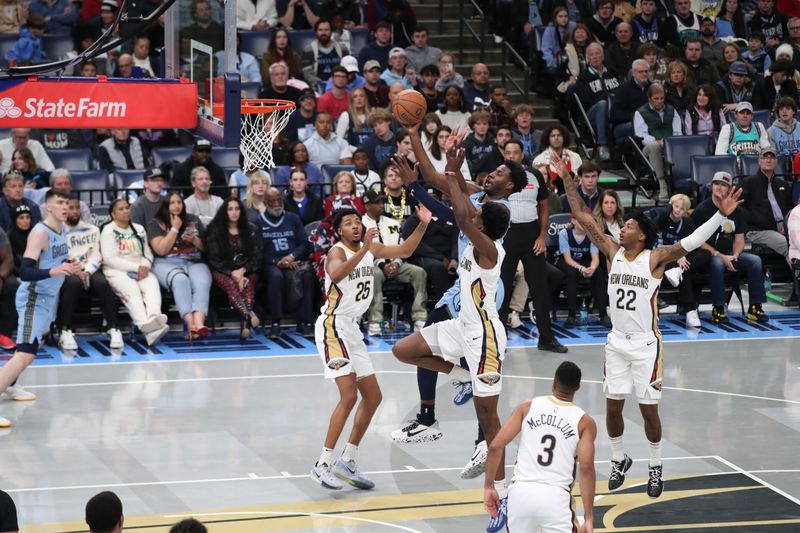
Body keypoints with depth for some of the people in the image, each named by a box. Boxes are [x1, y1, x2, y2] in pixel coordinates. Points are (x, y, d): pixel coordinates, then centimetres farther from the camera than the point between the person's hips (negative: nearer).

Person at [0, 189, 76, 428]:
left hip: (48, 296, 10)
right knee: (26, 354, -21)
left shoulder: (62, 229, 4)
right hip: (34, 299, -10)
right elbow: (25, 272, -30)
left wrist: (69, 266, 3)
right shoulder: (40, 233, -24)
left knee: (37, 343, 29)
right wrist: (53, 272, -44)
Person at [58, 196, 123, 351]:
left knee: (102, 283, -32)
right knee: (74, 282, -38)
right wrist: (75, 272, -16)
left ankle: (113, 329, -29)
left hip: (90, 270, 2)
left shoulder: (92, 230, 18)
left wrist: (86, 272, -12)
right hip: (67, 272, -2)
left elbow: (96, 255, 7)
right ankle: (65, 331, -36)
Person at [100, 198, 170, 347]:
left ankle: (154, 317, -61)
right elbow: (110, 259, -6)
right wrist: (136, 267, -13)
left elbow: (147, 253, 18)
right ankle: (146, 327, -60)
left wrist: (144, 267, -7)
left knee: (152, 284, -31)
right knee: (131, 289, -37)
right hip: (117, 272, -4)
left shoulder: (139, 229, 24)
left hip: (141, 271, 5)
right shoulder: (108, 230, 5)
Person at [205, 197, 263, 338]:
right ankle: (250, 315, -62)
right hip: (223, 272, -1)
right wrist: (232, 273, -13)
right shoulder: (214, 231, 9)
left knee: (248, 284, -35)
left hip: (247, 271, 2)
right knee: (231, 284, -37)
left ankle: (246, 323, -55)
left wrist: (242, 271, -11)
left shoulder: (251, 230, 14)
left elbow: (256, 256, 7)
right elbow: (214, 259, 1)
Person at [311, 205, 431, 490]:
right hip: (333, 327, -9)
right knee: (349, 396, -19)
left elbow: (404, 251, 19)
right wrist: (363, 250, -47)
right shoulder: (337, 251, -16)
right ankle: (323, 464, -14)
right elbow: (335, 274, -38)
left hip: (351, 328, 9)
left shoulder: (371, 248, 8)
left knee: (373, 397, 10)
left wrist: (423, 225, 5)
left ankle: (347, 461, 17)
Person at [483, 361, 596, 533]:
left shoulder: (527, 407, 9)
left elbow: (496, 446, 2)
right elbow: (586, 469, -6)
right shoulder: (584, 422, 5)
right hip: (555, 497, -2)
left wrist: (489, 486, 12)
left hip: (521, 492, 2)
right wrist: (589, 518, -6)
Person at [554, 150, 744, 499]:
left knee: (649, 410, 2)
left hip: (645, 345, -4)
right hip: (617, 342, 4)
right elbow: (584, 218, 0)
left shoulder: (655, 259, -11)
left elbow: (692, 242, -22)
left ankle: (656, 467, 20)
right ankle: (619, 460, 29)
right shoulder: (612, 252, 0)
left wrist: (721, 215, -34)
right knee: (613, 406, 8)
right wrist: (568, 181, -6)